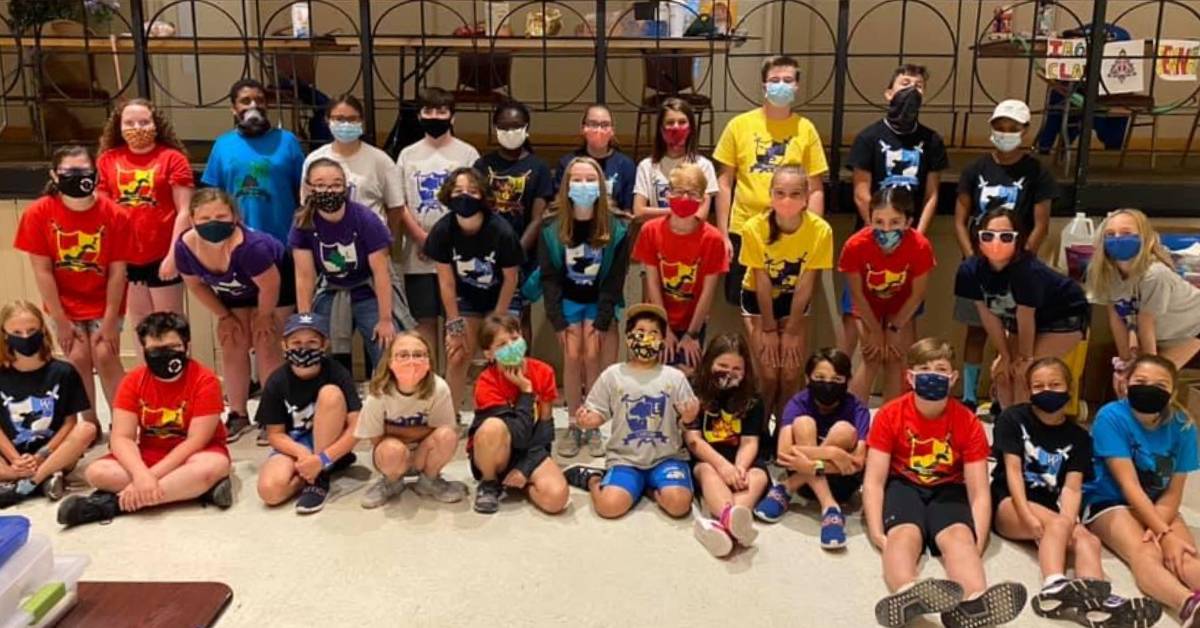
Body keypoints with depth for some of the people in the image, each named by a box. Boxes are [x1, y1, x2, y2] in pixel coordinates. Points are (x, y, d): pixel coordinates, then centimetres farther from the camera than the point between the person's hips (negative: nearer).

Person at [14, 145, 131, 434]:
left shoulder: (114, 214, -17)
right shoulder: (39, 213, -15)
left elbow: (117, 272, -13)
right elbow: (42, 271, -11)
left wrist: (110, 321, -13)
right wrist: (61, 321, -10)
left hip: (104, 303, -1)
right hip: (66, 304, 1)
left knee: (105, 357, -9)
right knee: (78, 359, -4)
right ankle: (90, 424, 12)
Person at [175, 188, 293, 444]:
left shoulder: (249, 245, -44)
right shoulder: (185, 247, -26)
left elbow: (269, 286, -28)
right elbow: (196, 284, -6)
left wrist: (263, 316, -12)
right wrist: (224, 316, -1)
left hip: (276, 283, -5)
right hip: (235, 291, 5)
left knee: (265, 344, -8)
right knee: (232, 345, 4)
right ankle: (238, 414, 16)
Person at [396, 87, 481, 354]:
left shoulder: (466, 153, 3)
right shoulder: (408, 155, 10)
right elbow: (399, 203, 6)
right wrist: (421, 236, -8)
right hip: (417, 255, 2)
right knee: (425, 320, 7)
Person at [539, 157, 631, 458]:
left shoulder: (615, 229, -12)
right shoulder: (552, 229, -8)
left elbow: (615, 279, -11)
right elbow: (548, 277, -8)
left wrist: (602, 320, -16)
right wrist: (558, 319, -14)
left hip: (599, 302, -1)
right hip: (567, 301, 1)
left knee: (592, 356, -13)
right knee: (572, 357, -11)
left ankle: (593, 427, -3)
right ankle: (573, 426, -2)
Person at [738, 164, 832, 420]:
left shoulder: (820, 229, -25)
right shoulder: (754, 227, -27)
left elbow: (805, 286, -16)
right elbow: (763, 285, -18)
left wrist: (791, 331, -11)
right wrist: (769, 330, -11)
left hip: (794, 300, 1)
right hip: (757, 298, -1)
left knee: (791, 375, -6)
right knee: (769, 374, -9)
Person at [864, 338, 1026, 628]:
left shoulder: (968, 423, -8)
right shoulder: (890, 415, -11)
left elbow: (979, 492, -10)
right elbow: (874, 480, -13)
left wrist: (976, 545, -25)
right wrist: (877, 533, -27)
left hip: (948, 489, 2)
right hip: (904, 485, -1)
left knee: (959, 535, -33)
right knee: (905, 533, -35)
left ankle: (975, 602, -65)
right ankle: (907, 595, -69)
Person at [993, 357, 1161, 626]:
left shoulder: (1078, 437, 9)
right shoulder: (1013, 418, 1)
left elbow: (1072, 487, -4)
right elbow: (1013, 470, -9)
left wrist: (1068, 520, -25)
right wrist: (1028, 517, -23)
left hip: (1052, 509, 4)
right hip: (1009, 504, -3)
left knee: (1088, 540, -27)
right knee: (1058, 524, -33)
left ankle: (1094, 597, -54)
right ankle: (1056, 587, -57)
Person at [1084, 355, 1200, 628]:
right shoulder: (1112, 416, -17)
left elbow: (1172, 493, -4)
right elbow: (1129, 486, -21)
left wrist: (1156, 530, -23)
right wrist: (1165, 534, -28)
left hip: (1158, 507, 4)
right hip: (1108, 501, -4)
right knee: (1145, 554, -34)